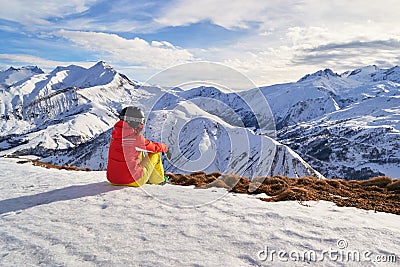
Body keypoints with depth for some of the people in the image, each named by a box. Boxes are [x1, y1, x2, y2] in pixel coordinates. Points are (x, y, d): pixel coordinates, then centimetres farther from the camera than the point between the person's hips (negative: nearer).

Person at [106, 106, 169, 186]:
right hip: (132, 181, -6)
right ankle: (158, 180, 31)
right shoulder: (137, 138, -16)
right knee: (155, 154, 13)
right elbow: (154, 147, 1)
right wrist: (164, 147, 24)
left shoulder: (115, 134, 2)